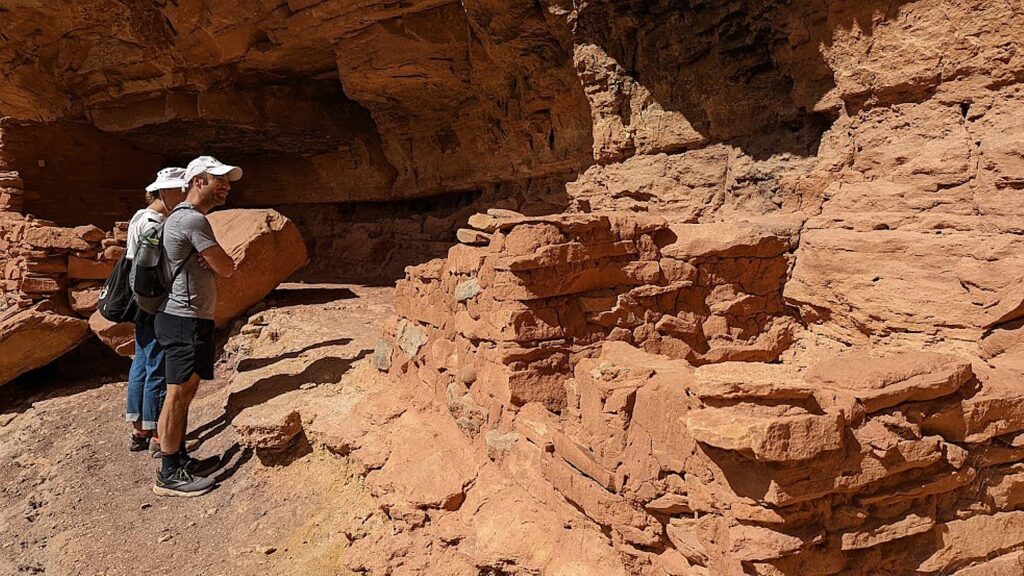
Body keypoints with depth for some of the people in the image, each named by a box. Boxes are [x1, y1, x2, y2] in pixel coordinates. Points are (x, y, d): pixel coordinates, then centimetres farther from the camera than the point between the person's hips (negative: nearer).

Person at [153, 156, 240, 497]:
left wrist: (213, 262, -6)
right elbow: (227, 269, -15)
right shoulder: (193, 220, -17)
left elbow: (219, 267, 15)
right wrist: (216, 262, 5)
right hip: (186, 319, -11)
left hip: (185, 317, 11)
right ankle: (169, 476, 4)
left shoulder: (182, 217, 17)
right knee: (179, 394, -4)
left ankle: (178, 457, 28)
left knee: (185, 392, 17)